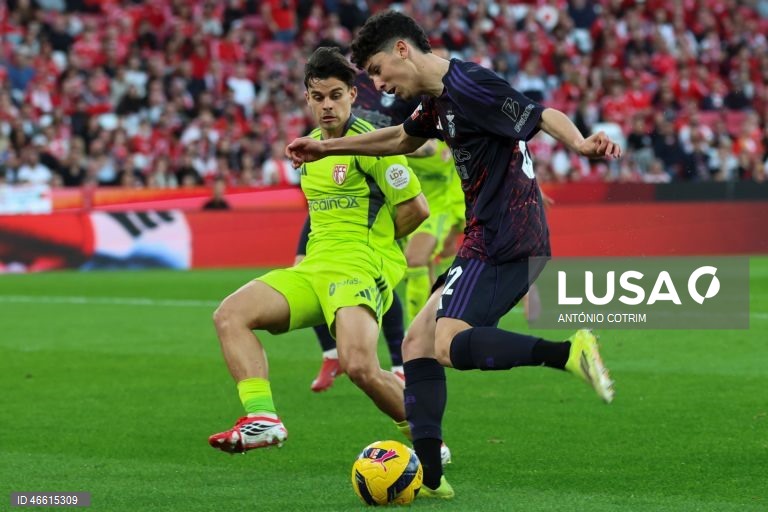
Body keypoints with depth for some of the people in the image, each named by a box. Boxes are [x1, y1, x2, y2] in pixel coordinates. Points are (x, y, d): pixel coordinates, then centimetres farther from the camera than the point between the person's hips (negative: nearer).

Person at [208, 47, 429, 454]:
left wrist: (372, 243, 0)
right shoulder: (310, 145, 17)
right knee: (230, 315, -12)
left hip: (360, 268, -8)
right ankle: (261, 417, -22)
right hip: (313, 267, 8)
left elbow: (416, 207, -8)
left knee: (359, 367, -28)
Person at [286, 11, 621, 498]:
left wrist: (581, 143, -43)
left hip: (504, 237, -10)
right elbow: (405, 138, 38)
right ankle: (429, 477, 9)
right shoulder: (437, 98, 17)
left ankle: (569, 352, -28)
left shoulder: (469, 85, -14)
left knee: (449, 345, -24)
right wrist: (327, 147, 45)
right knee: (417, 342, 10)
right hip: (489, 238, 10)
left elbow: (545, 116, -21)